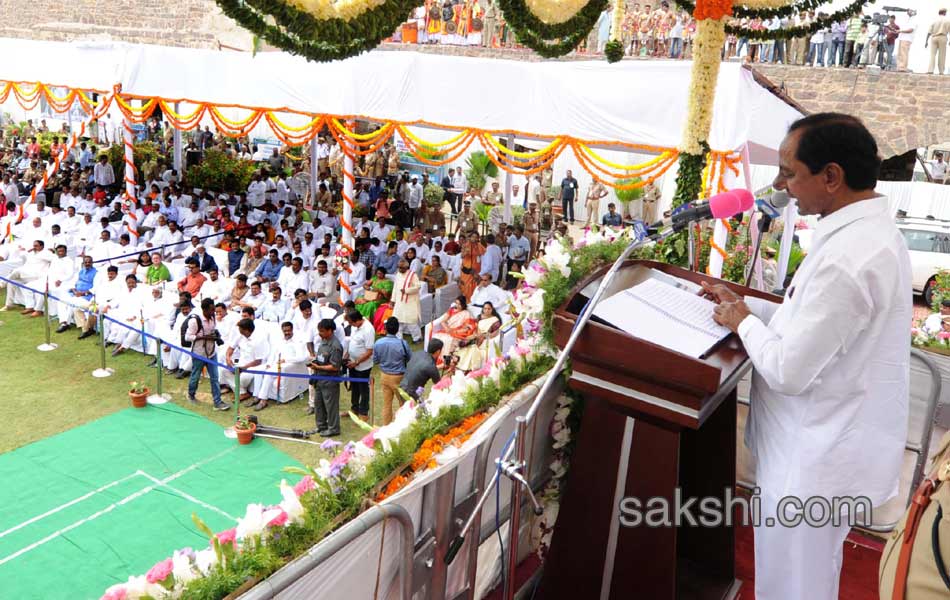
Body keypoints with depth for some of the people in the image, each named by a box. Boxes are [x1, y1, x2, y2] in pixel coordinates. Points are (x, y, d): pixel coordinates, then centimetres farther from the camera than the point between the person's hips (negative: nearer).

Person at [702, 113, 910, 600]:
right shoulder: (872, 230, 4)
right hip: (832, 445, 10)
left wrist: (743, 322, -10)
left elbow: (789, 371, -27)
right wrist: (745, 303, 9)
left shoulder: (847, 259, -30)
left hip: (816, 464, -10)